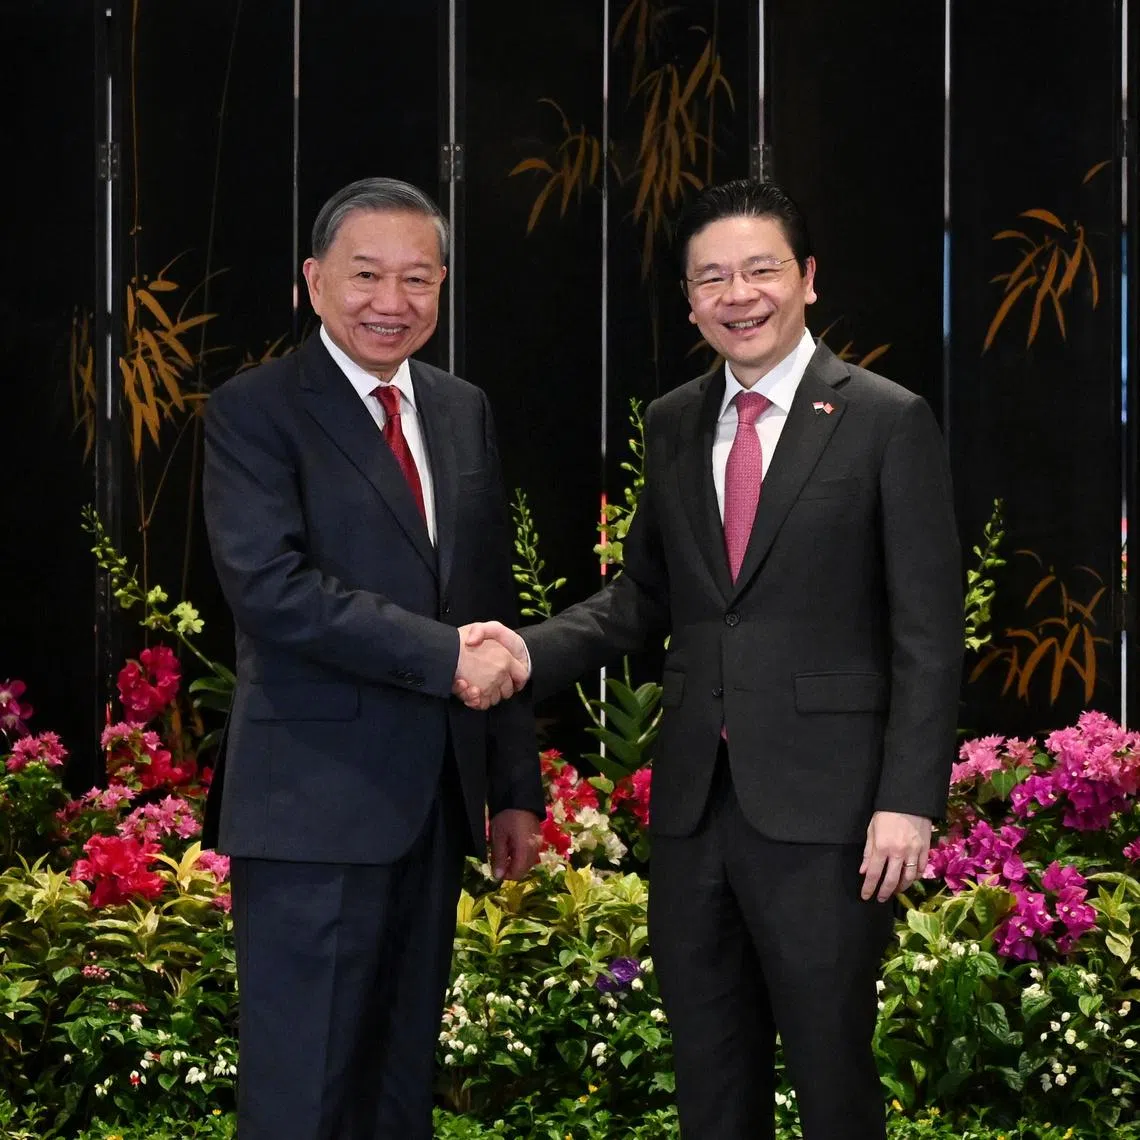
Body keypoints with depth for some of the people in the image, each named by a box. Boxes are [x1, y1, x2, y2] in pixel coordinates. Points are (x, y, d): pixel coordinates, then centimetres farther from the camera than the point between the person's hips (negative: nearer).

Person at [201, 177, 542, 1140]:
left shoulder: (465, 412, 14)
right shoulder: (256, 410, -5)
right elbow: (271, 588, -19)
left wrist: (516, 787, 14)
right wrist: (443, 655, -19)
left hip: (437, 800, 6)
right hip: (315, 806, -6)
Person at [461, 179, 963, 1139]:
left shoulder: (887, 422, -5)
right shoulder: (673, 425, 12)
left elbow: (928, 633, -7)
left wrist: (909, 800, -14)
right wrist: (528, 651, -2)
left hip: (822, 806, -5)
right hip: (694, 803, 5)